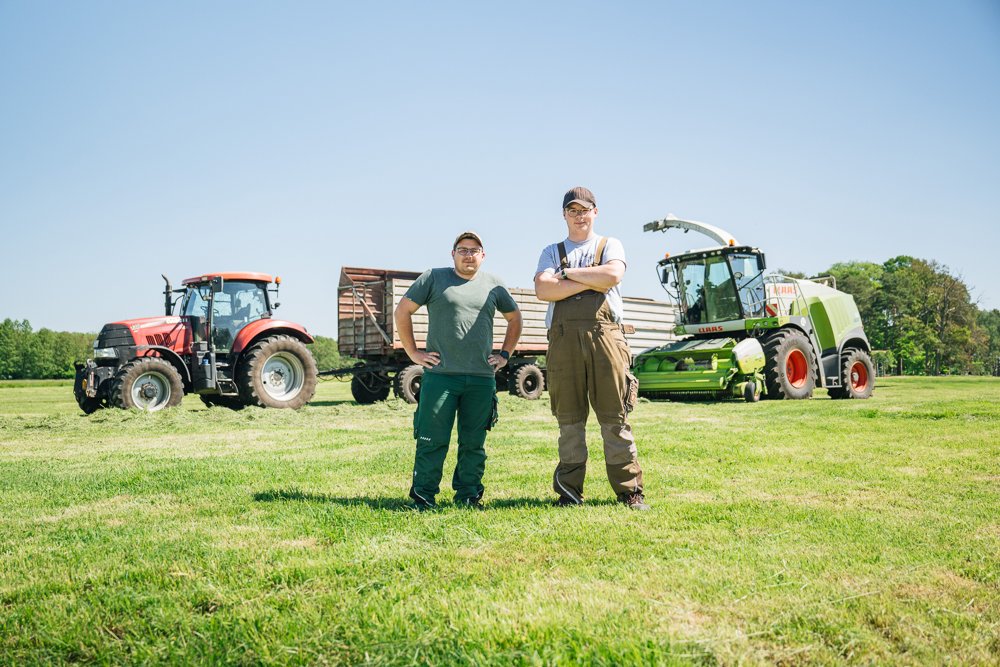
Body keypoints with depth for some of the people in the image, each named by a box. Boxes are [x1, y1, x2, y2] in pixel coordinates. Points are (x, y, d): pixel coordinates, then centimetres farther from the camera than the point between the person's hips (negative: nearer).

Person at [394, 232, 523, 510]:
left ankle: (468, 495, 17)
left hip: (482, 378, 3)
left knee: (474, 443, 7)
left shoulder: (493, 285, 14)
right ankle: (423, 497, 7)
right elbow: (402, 311, 7)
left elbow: (515, 318, 26)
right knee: (432, 440, -2)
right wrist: (412, 352, 1)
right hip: (439, 375, -3)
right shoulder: (433, 278, 6)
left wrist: (505, 354, 16)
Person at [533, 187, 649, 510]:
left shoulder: (610, 245, 16)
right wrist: (590, 281, -5)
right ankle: (569, 492, 10)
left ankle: (629, 490, 5)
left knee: (614, 416, -1)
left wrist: (568, 273, 0)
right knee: (569, 418, 3)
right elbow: (543, 289, -1)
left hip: (604, 334, -1)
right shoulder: (552, 252, 19)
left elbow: (613, 275, -8)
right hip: (563, 337, 1)